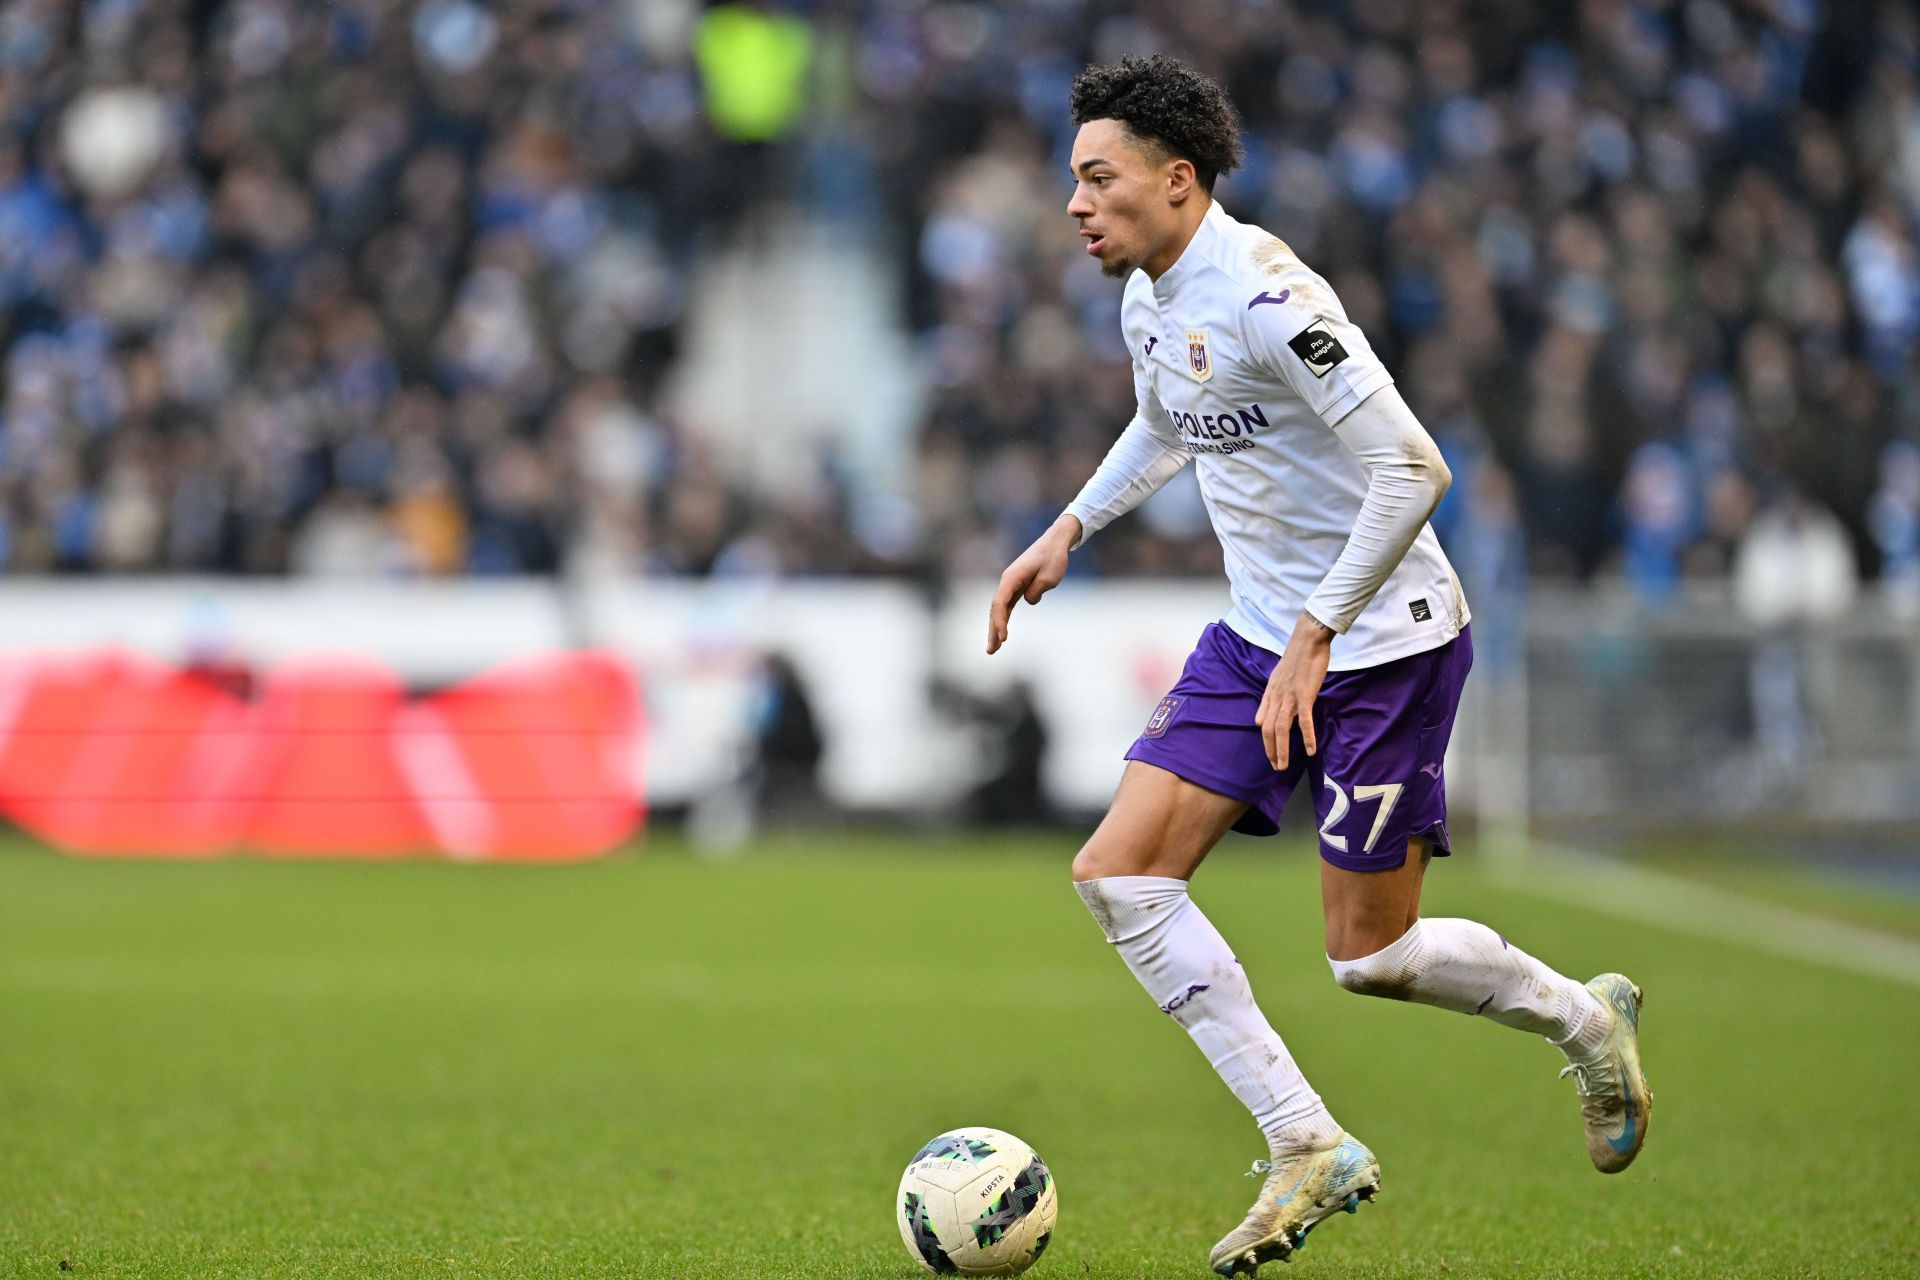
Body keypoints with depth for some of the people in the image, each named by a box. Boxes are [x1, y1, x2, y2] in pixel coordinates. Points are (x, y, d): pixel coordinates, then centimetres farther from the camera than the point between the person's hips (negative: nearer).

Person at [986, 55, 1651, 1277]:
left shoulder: (1261, 295, -24)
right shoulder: (1148, 301, 4)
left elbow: (1413, 468, -28)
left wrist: (1315, 635, -27)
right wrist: (1070, 529, 18)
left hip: (1385, 641, -8)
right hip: (1259, 635, 9)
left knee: (1370, 955, -2)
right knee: (1119, 875, -6)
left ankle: (1583, 1016, 28)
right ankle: (1309, 1147, -2)